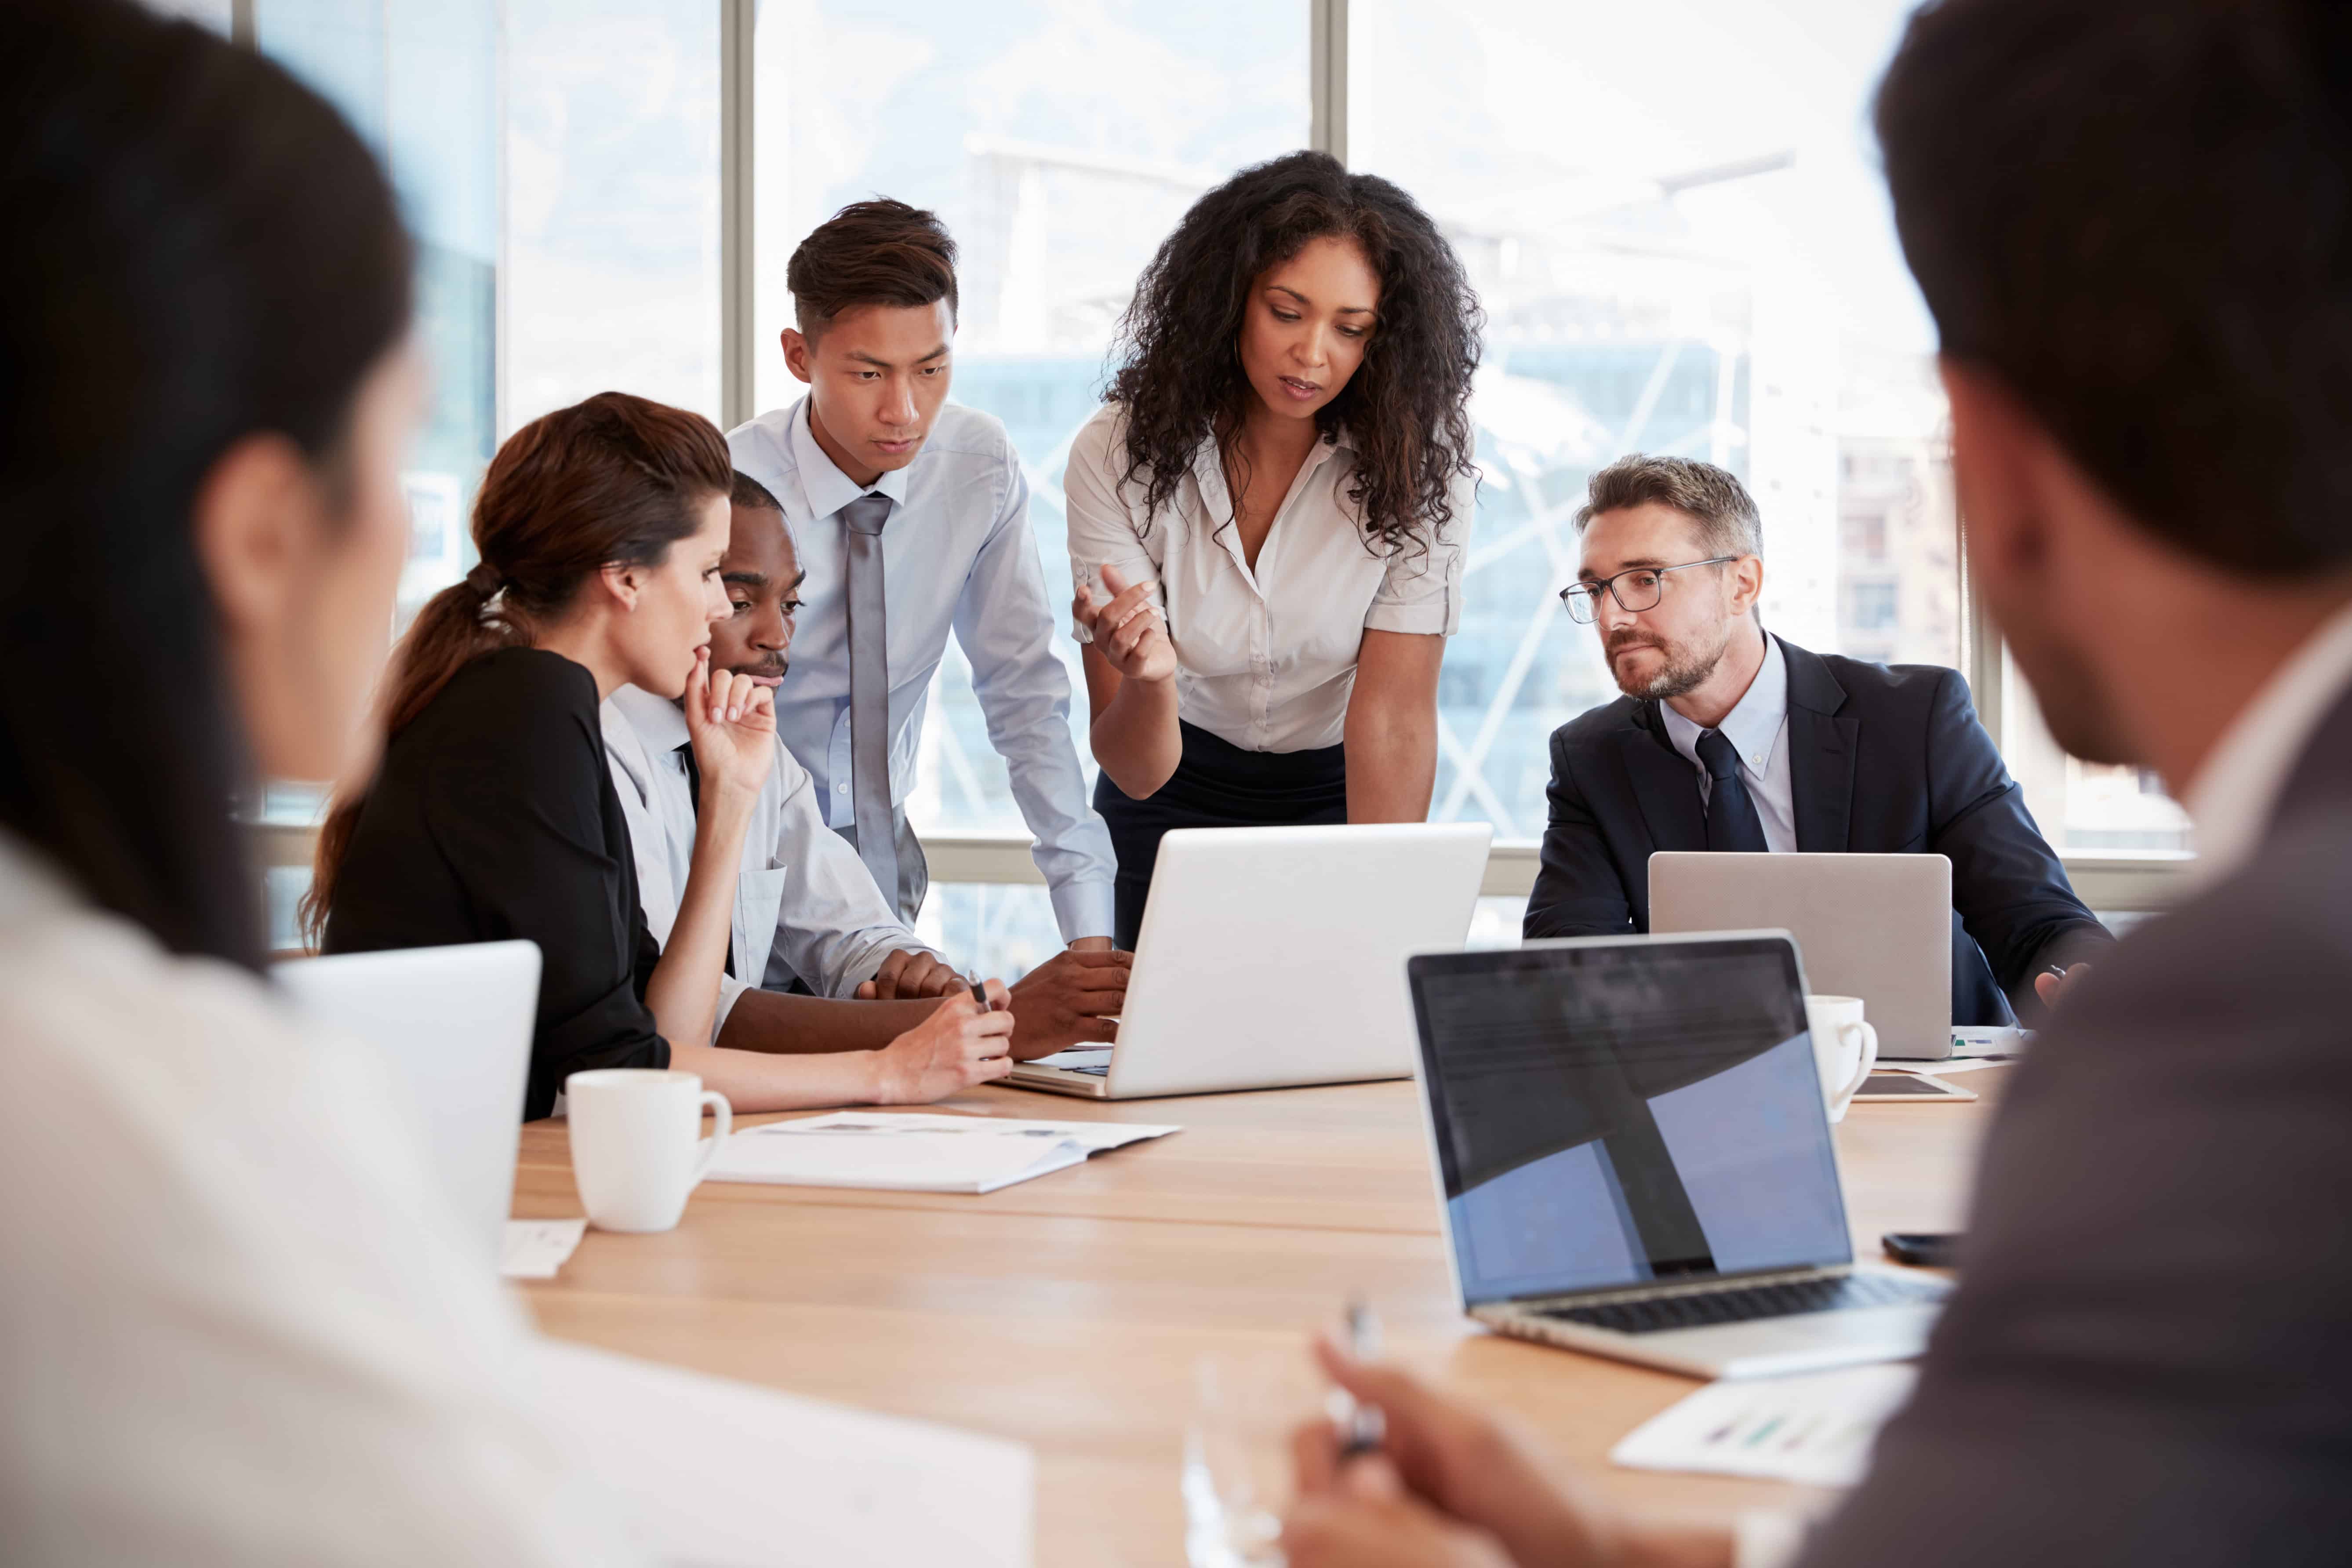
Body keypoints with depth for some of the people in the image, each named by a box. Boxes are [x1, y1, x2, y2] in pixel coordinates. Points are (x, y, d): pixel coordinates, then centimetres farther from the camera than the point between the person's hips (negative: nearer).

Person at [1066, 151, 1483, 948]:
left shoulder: (1419, 466, -17)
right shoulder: (1119, 456, -18)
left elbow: (1394, 716, -21)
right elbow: (1137, 774, -20)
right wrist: (1149, 681, -42)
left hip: (1340, 795, 0)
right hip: (1175, 798, 0)